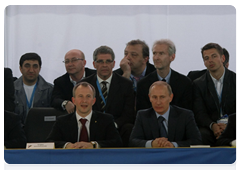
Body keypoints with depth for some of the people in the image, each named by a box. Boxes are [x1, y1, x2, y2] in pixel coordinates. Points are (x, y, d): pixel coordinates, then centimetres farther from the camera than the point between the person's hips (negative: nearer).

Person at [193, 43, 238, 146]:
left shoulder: (236, 80, 7)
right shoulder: (198, 84, 11)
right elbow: (199, 113, 2)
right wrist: (212, 125, -21)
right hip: (209, 128, 1)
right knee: (202, 135, -35)